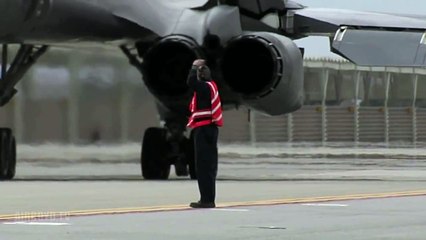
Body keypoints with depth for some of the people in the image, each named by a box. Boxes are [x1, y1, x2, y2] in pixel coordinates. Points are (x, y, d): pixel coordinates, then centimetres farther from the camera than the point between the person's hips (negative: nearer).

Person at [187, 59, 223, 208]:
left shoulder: (205, 87, -13)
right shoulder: (209, 87, 15)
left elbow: (191, 82, -29)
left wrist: (195, 67, -16)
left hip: (204, 130, -10)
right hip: (209, 129, 10)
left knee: (203, 165, -10)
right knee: (208, 165, 12)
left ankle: (207, 200, -12)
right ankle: (208, 199, 17)